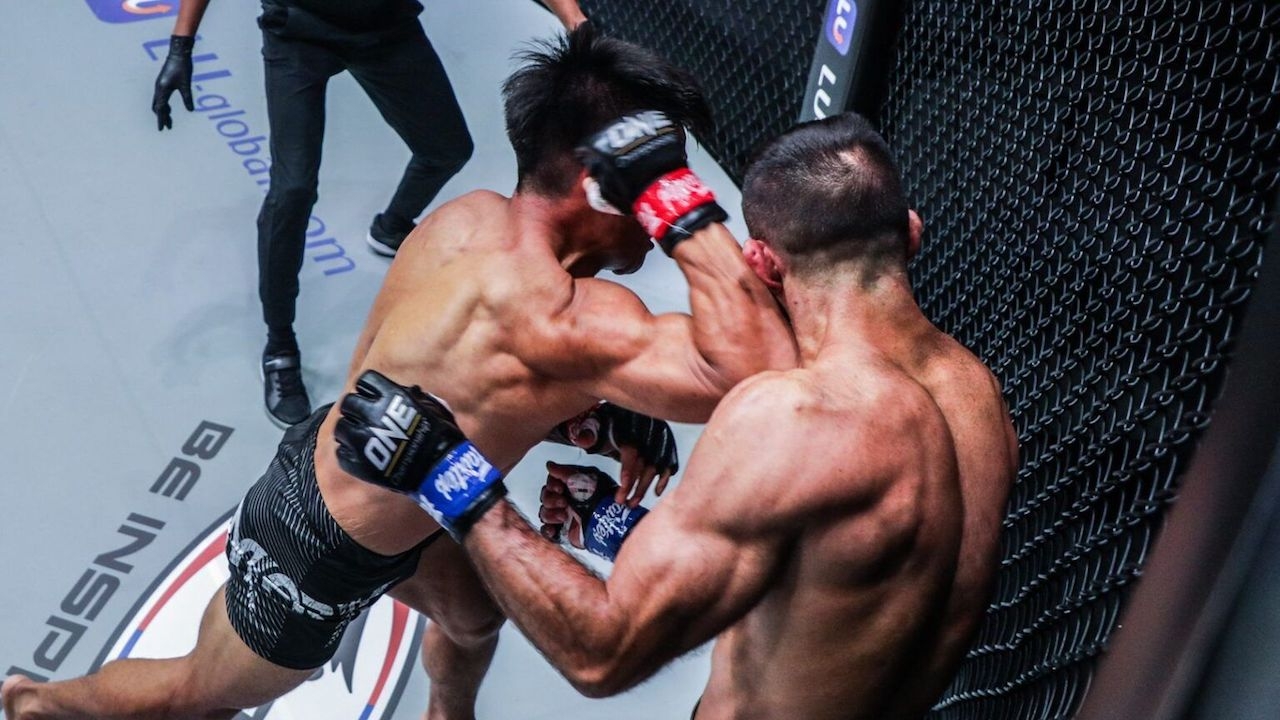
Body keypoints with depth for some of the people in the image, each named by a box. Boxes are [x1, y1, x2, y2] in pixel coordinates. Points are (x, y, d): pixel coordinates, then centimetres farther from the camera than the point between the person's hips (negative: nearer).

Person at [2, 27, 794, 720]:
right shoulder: (556, 311, -41)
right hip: (323, 554, -8)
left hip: (335, 462, 8)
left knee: (475, 612, 31)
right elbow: (757, 377, -49)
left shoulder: (473, 215, -13)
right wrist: (687, 203, -45)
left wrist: (596, 419, -11)